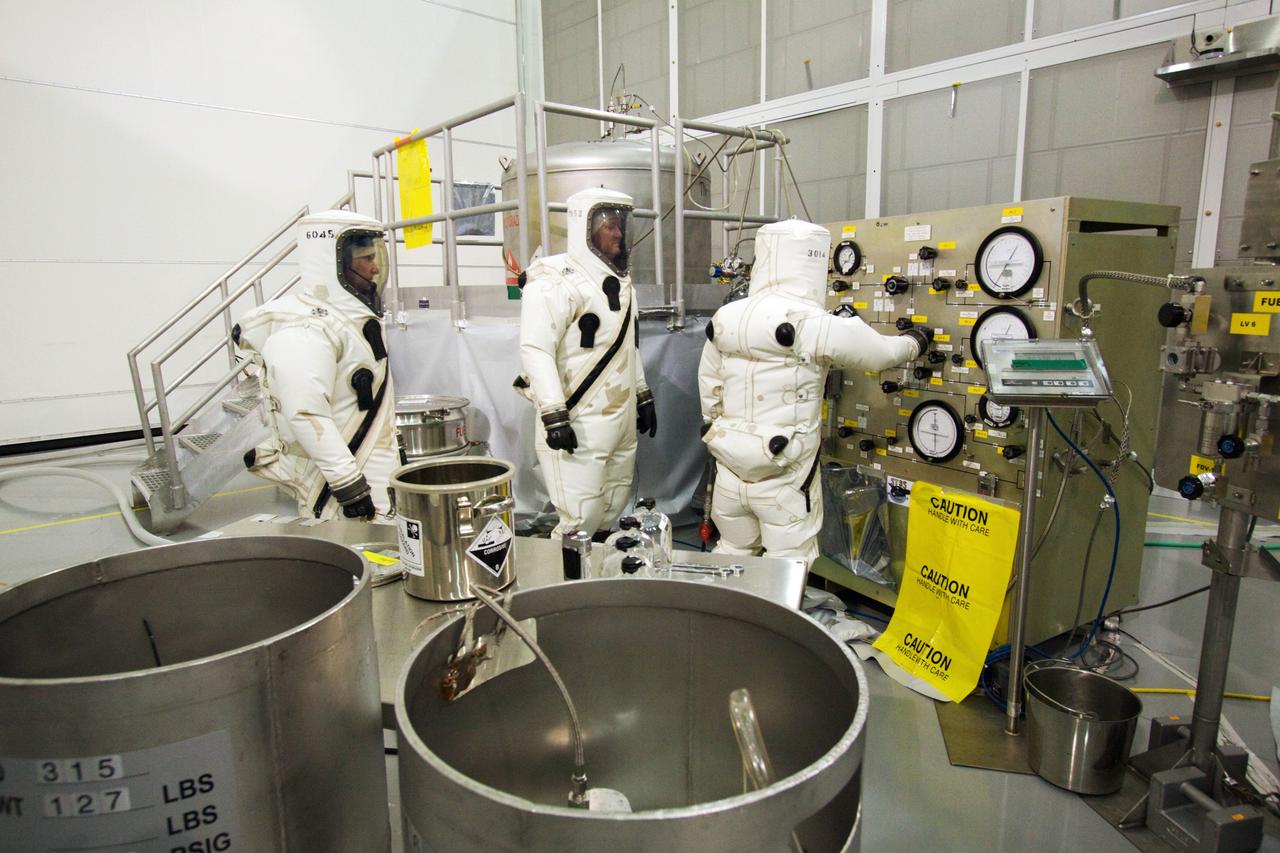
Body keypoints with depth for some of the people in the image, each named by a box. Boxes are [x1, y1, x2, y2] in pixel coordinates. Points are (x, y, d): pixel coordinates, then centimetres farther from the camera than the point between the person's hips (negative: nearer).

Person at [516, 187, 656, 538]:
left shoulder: (617, 279, 16)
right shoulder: (556, 281, -13)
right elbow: (535, 350, -21)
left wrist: (643, 396, 22)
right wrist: (554, 415, -25)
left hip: (621, 421, 9)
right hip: (581, 424, -8)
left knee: (613, 510, 14)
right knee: (582, 519, -8)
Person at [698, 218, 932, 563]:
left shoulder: (724, 318, 1)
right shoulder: (816, 325, -15)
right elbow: (882, 353, 0)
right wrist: (915, 341, 21)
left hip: (730, 468, 5)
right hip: (784, 478, -5)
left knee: (732, 554, 21)